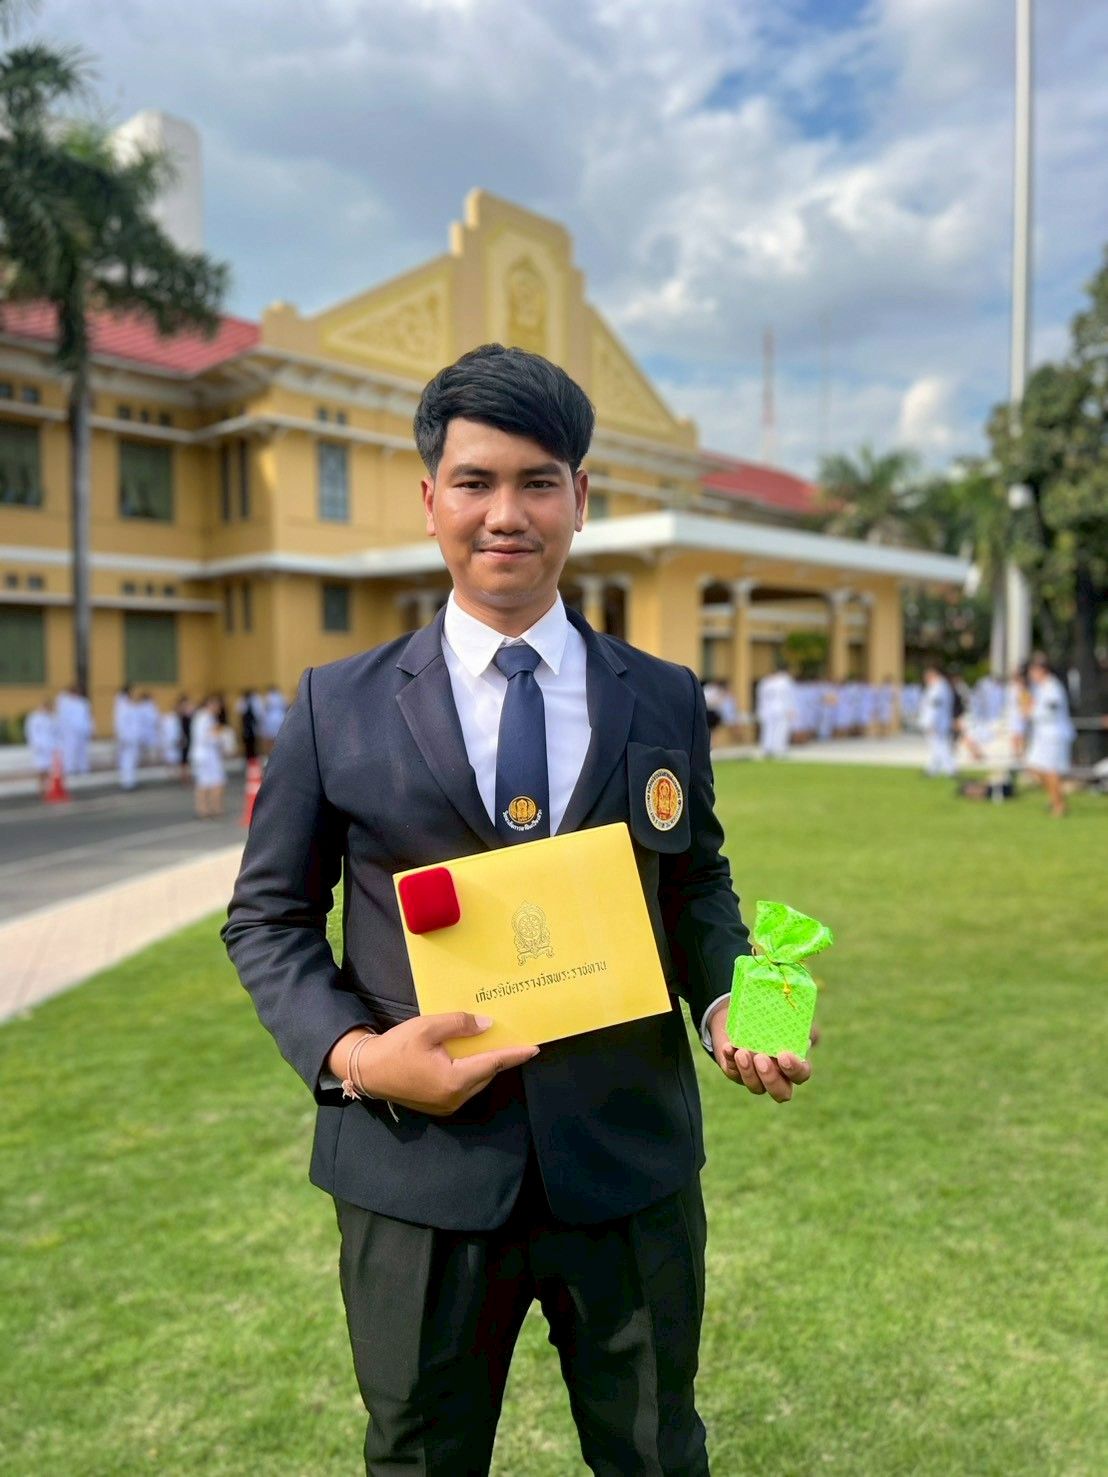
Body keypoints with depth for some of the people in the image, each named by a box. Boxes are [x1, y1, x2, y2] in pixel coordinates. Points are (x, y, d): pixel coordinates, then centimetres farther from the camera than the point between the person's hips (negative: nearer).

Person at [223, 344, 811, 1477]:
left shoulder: (664, 700, 1)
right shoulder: (339, 706, -4)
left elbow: (698, 886, 10)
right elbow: (267, 917, 1)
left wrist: (729, 1005, -9)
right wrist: (349, 1053, -15)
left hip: (632, 1170, 2)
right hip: (419, 1172, 0)